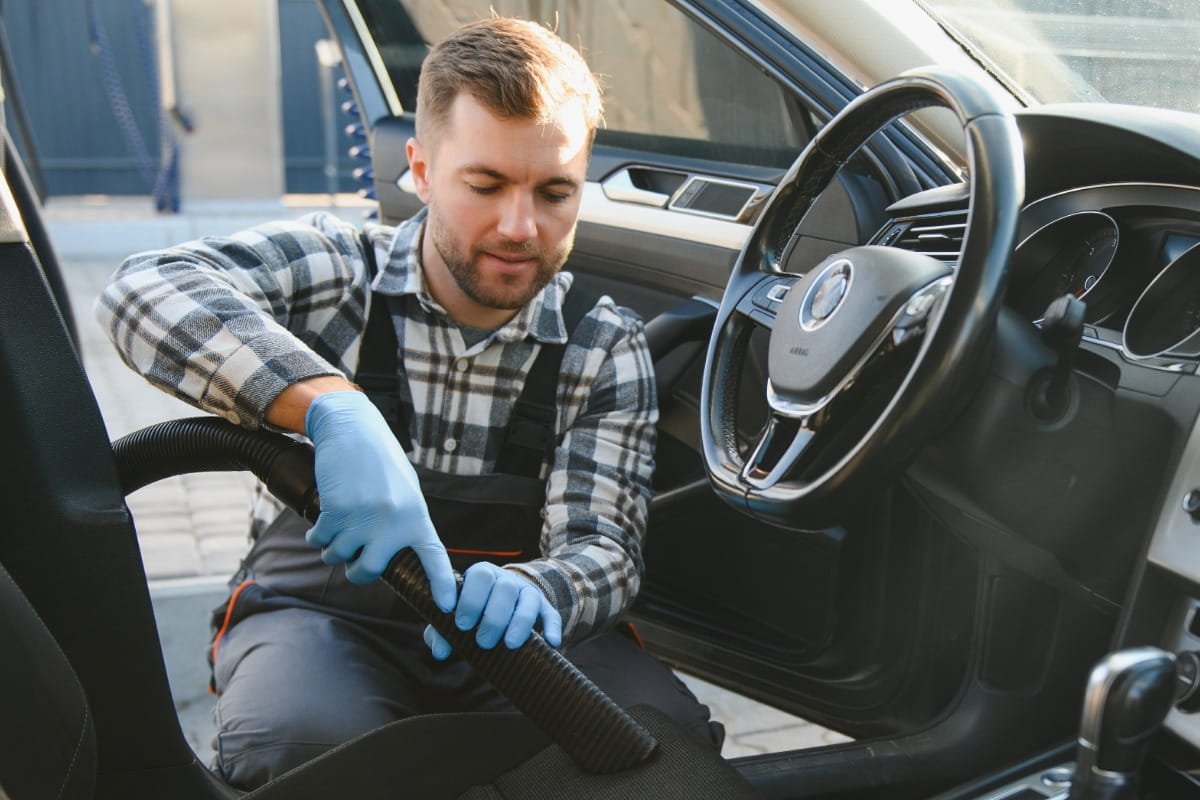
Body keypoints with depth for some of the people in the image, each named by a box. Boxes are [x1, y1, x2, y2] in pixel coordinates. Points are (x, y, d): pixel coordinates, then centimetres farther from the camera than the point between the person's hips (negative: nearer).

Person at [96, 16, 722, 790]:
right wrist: (334, 408, -42)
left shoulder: (607, 350, 0)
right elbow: (150, 290, -24)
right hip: (320, 610, -2)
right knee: (300, 738, -36)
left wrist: (534, 589, -35)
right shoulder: (337, 269, -5)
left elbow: (602, 545, -8)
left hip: (498, 631, 3)